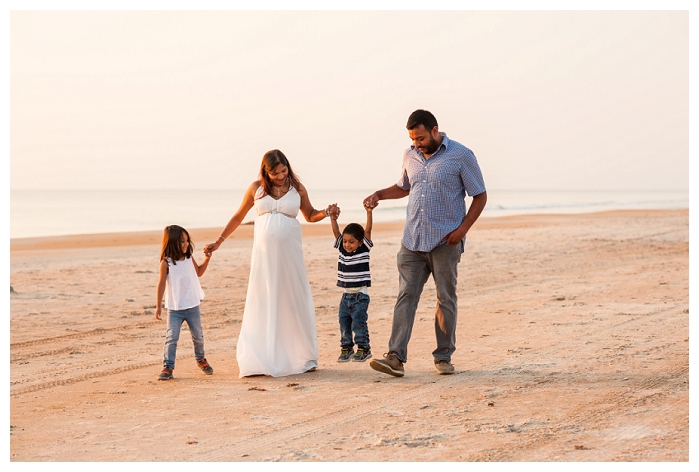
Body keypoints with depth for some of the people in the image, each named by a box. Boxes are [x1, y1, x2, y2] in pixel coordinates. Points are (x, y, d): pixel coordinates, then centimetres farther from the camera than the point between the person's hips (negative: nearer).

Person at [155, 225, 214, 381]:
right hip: (174, 309, -4)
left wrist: (207, 259, 8)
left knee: (198, 336, 14)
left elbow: (198, 272, 21)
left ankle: (200, 359, 36)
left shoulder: (189, 258, 2)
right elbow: (162, 284, -7)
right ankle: (168, 366, -4)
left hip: (193, 306, 4)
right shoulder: (166, 263, -11)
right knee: (171, 337, -10)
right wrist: (158, 306, -7)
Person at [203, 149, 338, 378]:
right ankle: (260, 361, 2)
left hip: (289, 252, 0)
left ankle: (301, 357, 15)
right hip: (264, 252, 0)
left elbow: (310, 215, 18)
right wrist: (219, 241, 11)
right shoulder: (256, 188, 3)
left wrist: (326, 212, -2)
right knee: (262, 304, -1)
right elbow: (238, 216, 13)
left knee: (294, 301, 4)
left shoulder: (297, 188, 4)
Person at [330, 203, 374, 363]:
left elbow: (367, 230, -14)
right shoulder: (342, 249, 5)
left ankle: (363, 348, 4)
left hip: (360, 295, -5)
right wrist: (333, 217, -12)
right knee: (344, 323, 6)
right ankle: (346, 348, 15)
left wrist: (369, 212, -23)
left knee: (358, 323, -6)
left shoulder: (363, 250, -6)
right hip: (346, 295, 5)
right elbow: (336, 231, 0)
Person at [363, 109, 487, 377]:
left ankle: (444, 357, 15)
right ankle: (396, 357, -9)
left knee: (446, 299, 4)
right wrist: (379, 195, 9)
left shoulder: (461, 156, -5)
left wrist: (462, 229, -12)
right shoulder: (410, 156, 10)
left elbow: (480, 196, -1)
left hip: (445, 242, -4)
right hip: (412, 240, 4)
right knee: (406, 296, -5)